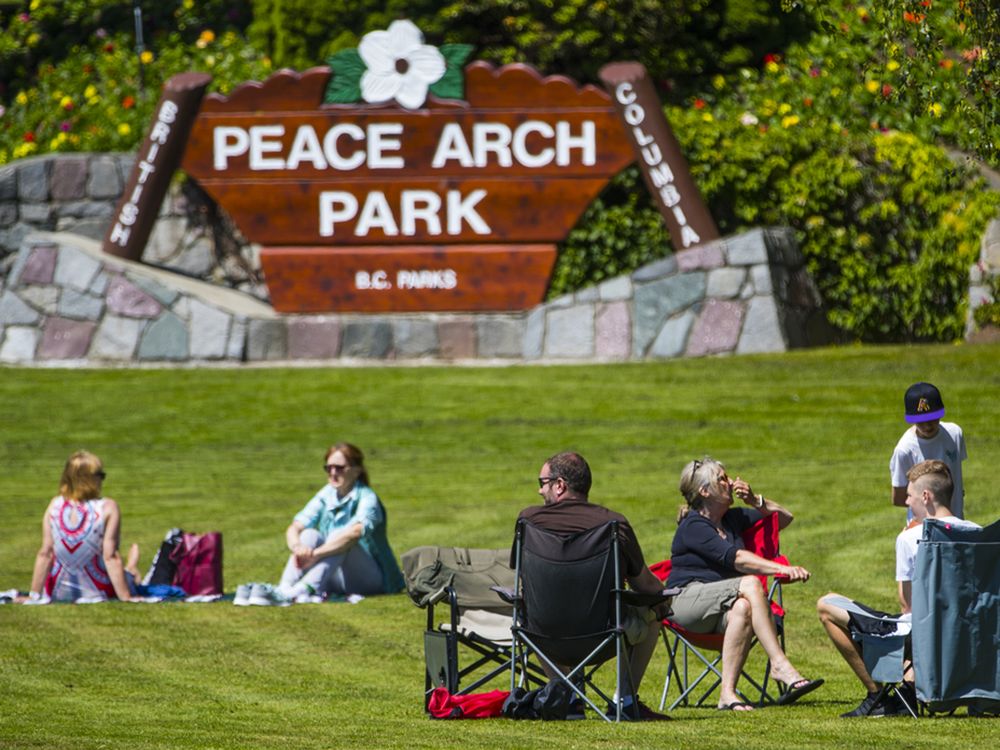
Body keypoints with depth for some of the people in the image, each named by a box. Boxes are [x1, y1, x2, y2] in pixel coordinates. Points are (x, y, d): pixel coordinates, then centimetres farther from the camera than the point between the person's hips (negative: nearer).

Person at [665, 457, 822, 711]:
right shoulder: (693, 526, -7)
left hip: (719, 608, 6)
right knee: (751, 584, -31)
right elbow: (733, 558, -22)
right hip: (686, 600, -6)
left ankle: (727, 693, -43)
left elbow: (784, 518, 27)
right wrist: (781, 568, -32)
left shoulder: (733, 519, 18)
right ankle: (780, 666, -37)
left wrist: (756, 501, 8)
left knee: (742, 608, -33)